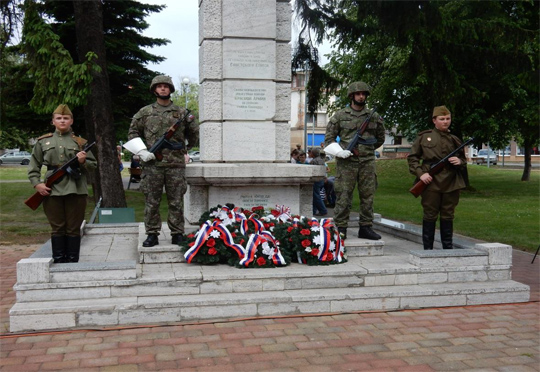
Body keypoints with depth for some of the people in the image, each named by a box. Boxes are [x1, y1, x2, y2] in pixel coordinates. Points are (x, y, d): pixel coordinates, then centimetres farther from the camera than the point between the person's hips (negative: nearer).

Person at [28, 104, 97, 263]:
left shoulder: (80, 142, 8)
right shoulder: (43, 141, 10)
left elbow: (93, 165, 9)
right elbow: (33, 166, 11)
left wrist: (83, 161, -11)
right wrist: (37, 183, -3)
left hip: (76, 190, 0)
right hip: (52, 190, 1)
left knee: (74, 228, 4)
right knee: (57, 228, 5)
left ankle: (73, 262, 12)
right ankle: (58, 262, 13)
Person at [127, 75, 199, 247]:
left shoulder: (181, 112, 11)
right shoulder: (145, 112, 10)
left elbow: (194, 134, 21)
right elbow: (133, 132, 11)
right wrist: (142, 151, -2)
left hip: (176, 164, 0)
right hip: (152, 164, 0)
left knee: (176, 201, 3)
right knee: (152, 202, 3)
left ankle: (177, 234, 11)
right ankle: (152, 234, 11)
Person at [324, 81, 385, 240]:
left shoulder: (374, 117, 11)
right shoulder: (340, 116, 4)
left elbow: (380, 138, 24)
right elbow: (329, 139, 4)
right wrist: (340, 151, -11)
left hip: (367, 163, 3)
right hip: (346, 163, -3)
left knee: (368, 196, 6)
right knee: (343, 196, -3)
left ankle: (365, 228, 15)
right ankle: (340, 229, 3)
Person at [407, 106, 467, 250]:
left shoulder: (455, 140, 13)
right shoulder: (424, 137, 4)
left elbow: (464, 160, 21)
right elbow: (412, 157, 4)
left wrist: (459, 161, -3)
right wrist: (420, 173, -10)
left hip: (451, 184, 3)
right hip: (431, 183, -3)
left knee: (448, 216, 10)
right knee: (430, 216, 2)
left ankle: (448, 248, 20)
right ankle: (427, 248, 12)